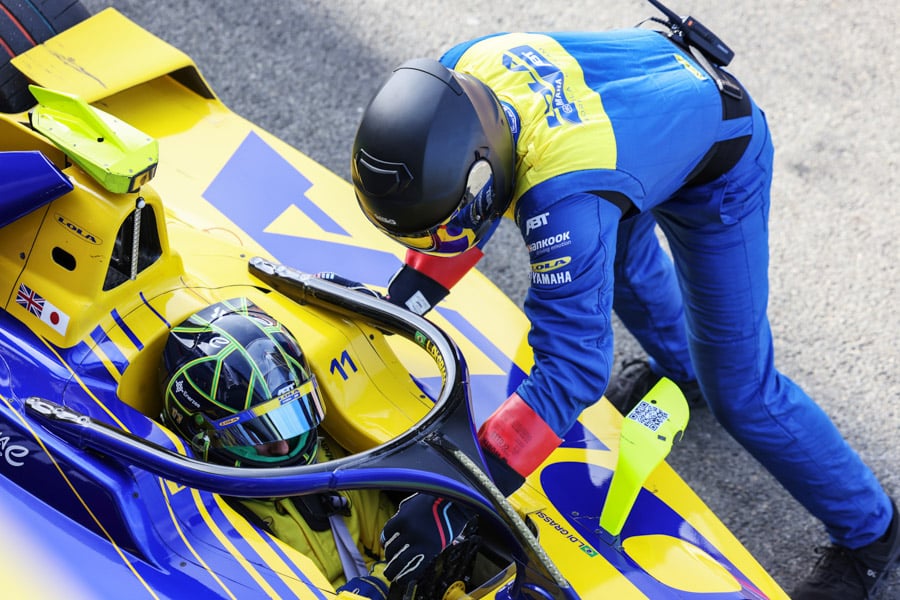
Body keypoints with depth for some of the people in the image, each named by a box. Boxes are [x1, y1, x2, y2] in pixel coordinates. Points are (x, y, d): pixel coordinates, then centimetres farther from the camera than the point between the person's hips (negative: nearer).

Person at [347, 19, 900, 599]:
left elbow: (573, 369, -44)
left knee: (738, 387, -2)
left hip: (721, 163, -7)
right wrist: (410, 290, -13)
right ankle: (677, 364, 64)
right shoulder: (456, 79, -25)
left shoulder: (563, 199, -46)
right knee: (618, 249, 33)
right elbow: (458, 199, -4)